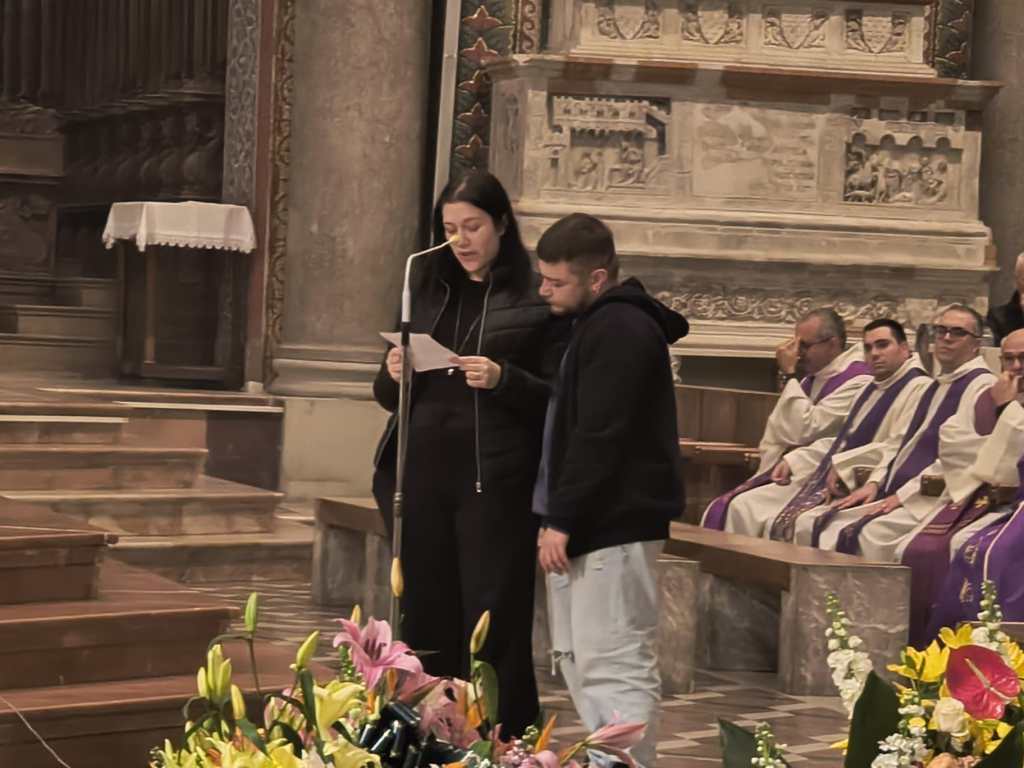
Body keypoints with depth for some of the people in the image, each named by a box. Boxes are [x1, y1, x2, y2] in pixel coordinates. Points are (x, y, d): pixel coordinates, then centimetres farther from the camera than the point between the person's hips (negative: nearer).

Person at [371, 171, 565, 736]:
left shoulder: (537, 298, -1)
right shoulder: (428, 290, 15)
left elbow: (557, 398, -2)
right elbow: (389, 396, 19)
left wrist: (504, 380, -19)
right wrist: (394, 377, -3)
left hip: (495, 483, -5)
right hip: (423, 478, 5)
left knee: (492, 626, -4)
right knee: (426, 621, 7)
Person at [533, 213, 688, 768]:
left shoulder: (619, 332, -15)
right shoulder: (599, 325, 18)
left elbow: (599, 437, -21)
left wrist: (562, 519, -19)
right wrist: (557, 516, 16)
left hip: (612, 524, -11)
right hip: (590, 522, 11)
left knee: (613, 663, -10)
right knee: (576, 658, 15)